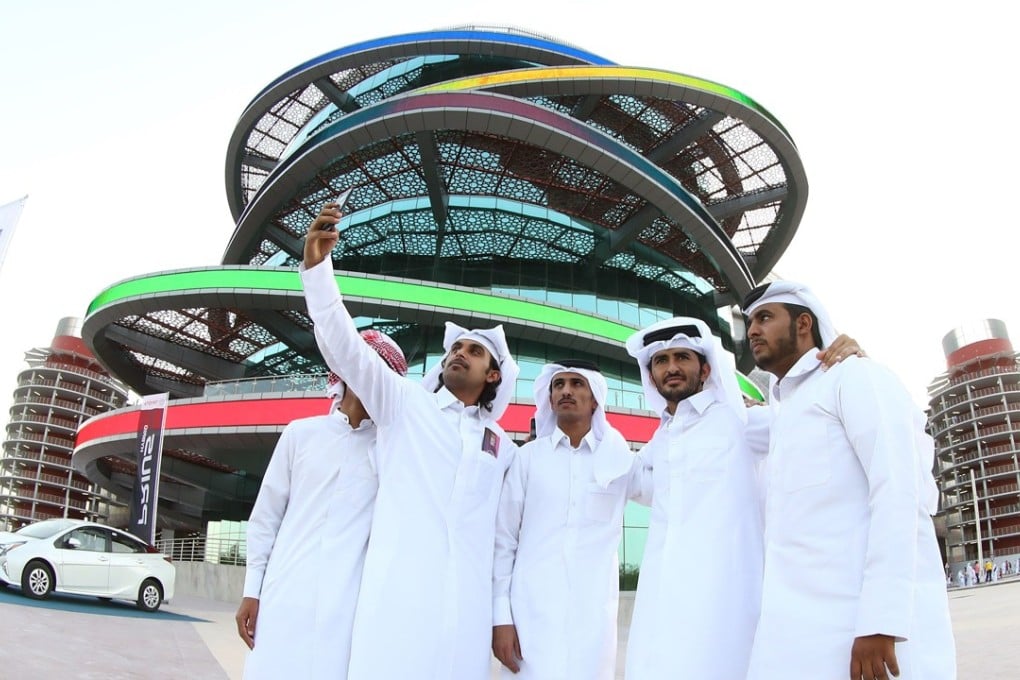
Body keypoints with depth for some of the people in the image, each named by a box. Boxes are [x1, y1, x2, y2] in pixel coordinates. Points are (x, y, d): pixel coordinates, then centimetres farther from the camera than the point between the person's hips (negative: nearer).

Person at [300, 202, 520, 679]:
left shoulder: (502, 447, 18)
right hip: (398, 589, -3)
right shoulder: (404, 403, 9)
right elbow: (342, 344, -3)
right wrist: (316, 264, -14)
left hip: (465, 600, 3)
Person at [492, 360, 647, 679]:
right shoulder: (528, 456, 5)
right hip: (532, 612, -1)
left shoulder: (620, 459, 8)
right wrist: (500, 614, -2)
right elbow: (504, 538, 4)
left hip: (594, 614, 1)